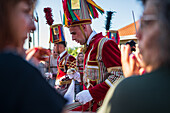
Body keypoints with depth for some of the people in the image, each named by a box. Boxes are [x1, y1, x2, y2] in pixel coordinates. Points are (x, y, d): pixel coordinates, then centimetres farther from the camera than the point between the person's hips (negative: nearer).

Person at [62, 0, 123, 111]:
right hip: (92, 104, 8)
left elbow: (120, 75, -21)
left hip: (105, 106, -8)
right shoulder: (89, 47, 16)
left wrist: (91, 93, -23)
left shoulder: (105, 44, -12)